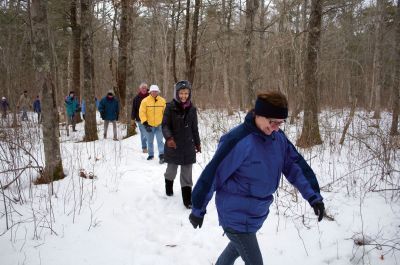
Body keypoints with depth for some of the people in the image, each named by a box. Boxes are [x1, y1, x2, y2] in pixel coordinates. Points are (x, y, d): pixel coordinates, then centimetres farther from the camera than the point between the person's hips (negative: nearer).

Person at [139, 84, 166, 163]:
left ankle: (162, 156, -12)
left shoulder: (162, 101, 1)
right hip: (149, 125, 0)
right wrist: (145, 123, -15)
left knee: (160, 141, -10)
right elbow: (142, 112, -8)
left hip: (159, 125, 0)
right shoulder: (145, 101, -7)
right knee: (150, 141, 13)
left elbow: (165, 112, 11)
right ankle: (151, 154, 28)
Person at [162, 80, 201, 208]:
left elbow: (194, 128, 10)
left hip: (188, 145, 2)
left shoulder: (192, 109, 1)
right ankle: (169, 187, 45)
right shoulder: (170, 107, -9)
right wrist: (168, 137, -28)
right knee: (172, 168, 16)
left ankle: (187, 199, 6)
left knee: (187, 172, 1)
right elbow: (165, 125, -11)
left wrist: (197, 143, 15)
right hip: (173, 145, -2)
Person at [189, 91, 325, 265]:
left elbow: (296, 165, 3)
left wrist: (313, 196, -6)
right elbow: (212, 174, -19)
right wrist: (198, 209, -11)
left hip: (256, 213, 7)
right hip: (237, 217, -7)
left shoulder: (278, 138, -5)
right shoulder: (238, 141, -26)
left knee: (238, 246, 28)